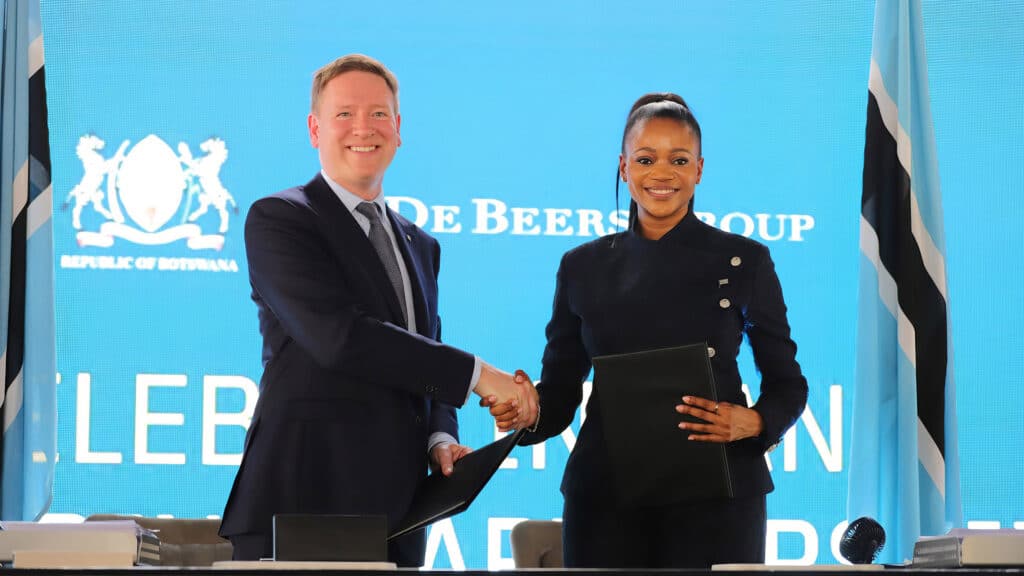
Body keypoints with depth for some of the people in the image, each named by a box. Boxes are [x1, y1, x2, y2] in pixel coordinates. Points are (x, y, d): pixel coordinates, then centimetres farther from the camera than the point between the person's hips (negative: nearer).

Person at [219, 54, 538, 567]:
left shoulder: (420, 247, 21)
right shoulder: (277, 219, -3)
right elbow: (339, 337, -17)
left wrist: (440, 439, 0)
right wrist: (477, 375, -15)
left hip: (396, 512, 6)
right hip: (304, 501, -6)